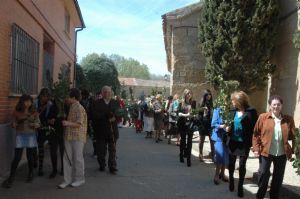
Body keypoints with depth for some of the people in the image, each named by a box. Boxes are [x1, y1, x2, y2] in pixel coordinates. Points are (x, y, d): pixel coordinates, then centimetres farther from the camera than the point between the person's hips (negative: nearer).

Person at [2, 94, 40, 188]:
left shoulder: (34, 112, 4)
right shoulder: (16, 112, 0)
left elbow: (38, 124, 5)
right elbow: (13, 124, 3)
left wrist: (34, 125, -16)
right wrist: (16, 124, -19)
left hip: (31, 136, 1)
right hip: (20, 136, -1)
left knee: (30, 156, 8)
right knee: (17, 157, -4)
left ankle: (30, 174, 29)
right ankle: (11, 178, 5)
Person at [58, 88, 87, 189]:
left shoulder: (79, 108, -12)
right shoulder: (71, 107, 13)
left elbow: (79, 124, -17)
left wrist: (68, 123, -22)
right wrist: (65, 122, 11)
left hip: (78, 137, -8)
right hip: (69, 136, 8)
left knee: (78, 158, 4)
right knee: (67, 158, 7)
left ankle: (79, 179, 19)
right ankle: (67, 180, 14)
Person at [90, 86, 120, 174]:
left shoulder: (115, 103, 9)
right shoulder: (96, 103, 1)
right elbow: (94, 115, -10)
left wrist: (114, 118, -18)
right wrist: (106, 116, -19)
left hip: (112, 131, 1)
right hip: (101, 131, -1)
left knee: (112, 150, 2)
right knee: (101, 150, 8)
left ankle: (112, 167, 9)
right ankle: (102, 165, 26)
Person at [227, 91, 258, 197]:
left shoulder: (251, 112, -12)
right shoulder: (234, 111, 3)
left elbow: (254, 128, -14)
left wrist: (251, 142, -18)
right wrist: (228, 129, -7)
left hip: (244, 143, -5)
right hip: (233, 141, 5)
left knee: (242, 166, 7)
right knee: (231, 163, 18)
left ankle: (240, 186, 22)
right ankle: (231, 180, 41)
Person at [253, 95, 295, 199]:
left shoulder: (288, 119, 0)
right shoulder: (263, 117, -5)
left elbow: (292, 136, 6)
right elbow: (256, 134, -2)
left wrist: (292, 151, 4)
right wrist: (256, 148, -7)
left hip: (282, 154, 2)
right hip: (266, 152, -2)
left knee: (278, 177, 13)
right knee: (263, 174, 5)